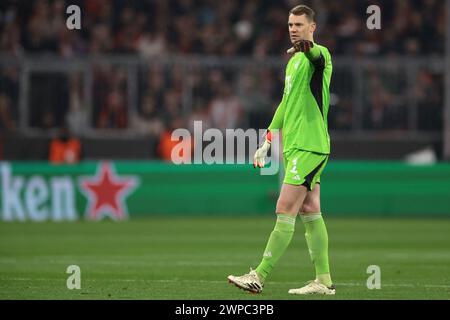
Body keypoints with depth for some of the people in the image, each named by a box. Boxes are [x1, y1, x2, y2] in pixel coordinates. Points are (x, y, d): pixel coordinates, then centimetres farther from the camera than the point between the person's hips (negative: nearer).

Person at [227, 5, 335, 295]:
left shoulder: (319, 54, -8)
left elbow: (318, 55, -36)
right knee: (310, 213, 8)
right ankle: (324, 281, 9)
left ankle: (259, 277, -10)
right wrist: (267, 143, 26)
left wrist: (306, 46, -59)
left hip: (309, 147, -9)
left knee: (285, 212, -9)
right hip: (294, 146, 9)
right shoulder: (293, 61, 20)